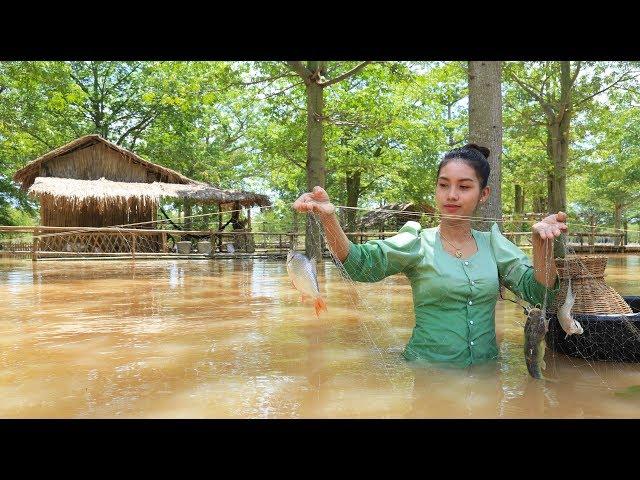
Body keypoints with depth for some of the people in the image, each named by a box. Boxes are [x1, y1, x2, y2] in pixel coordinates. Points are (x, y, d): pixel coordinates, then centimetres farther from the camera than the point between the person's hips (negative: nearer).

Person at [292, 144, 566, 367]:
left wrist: (542, 242, -18)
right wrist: (328, 217, -35)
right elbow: (358, 263, -17)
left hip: (486, 371, 3)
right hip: (426, 372, -3)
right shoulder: (417, 243, -3)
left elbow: (539, 292, -1)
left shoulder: (493, 244, 7)